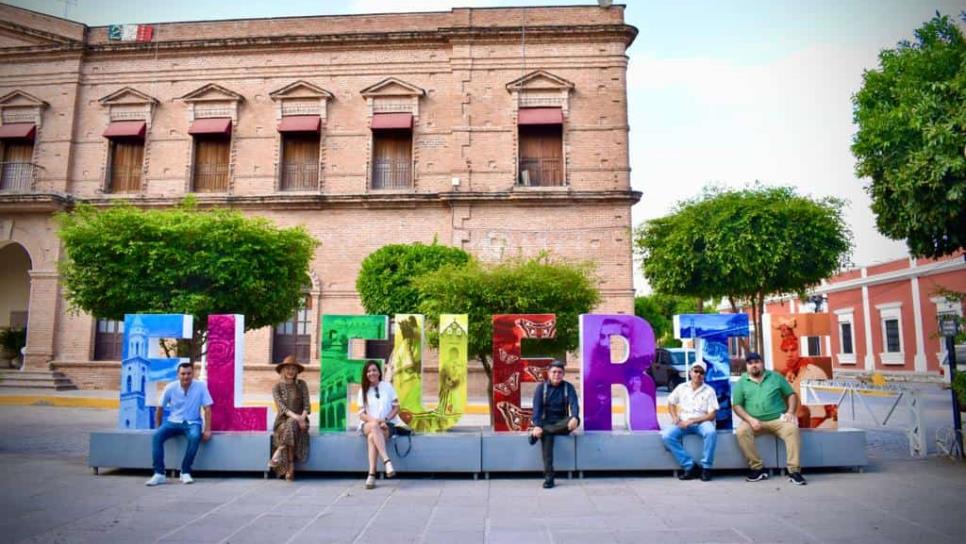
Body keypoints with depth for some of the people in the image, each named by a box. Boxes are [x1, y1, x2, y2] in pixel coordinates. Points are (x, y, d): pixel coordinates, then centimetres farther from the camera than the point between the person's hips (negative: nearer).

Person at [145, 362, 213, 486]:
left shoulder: (201, 386, -11)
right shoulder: (170, 387, -7)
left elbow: (207, 408, -9)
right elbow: (160, 408, 6)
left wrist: (207, 429, -14)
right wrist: (158, 426, 6)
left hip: (192, 422, -2)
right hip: (174, 421, 2)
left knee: (195, 437, -34)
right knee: (157, 435, -26)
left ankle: (185, 472, -19)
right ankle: (159, 474, -19)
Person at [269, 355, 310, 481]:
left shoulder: (302, 385, 8)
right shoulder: (276, 387, 4)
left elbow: (307, 405, 0)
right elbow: (281, 407, -9)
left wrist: (302, 418, -19)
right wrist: (295, 417, -25)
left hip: (300, 421, 1)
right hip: (283, 421, -1)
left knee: (292, 424, -35)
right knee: (291, 425, -35)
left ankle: (279, 454, -33)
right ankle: (290, 467, -36)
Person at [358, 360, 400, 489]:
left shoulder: (387, 386, 6)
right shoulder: (363, 390, 9)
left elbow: (396, 407, 5)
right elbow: (362, 415, 2)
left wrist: (385, 420, -12)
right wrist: (376, 420, -17)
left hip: (387, 425, -1)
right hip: (368, 425, 1)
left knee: (372, 437, -35)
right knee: (374, 426, -38)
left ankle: (372, 475, -42)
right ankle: (387, 462, -49)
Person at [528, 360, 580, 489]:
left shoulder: (568, 387, 3)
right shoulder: (541, 387, 1)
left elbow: (574, 404, -13)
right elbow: (537, 407, -11)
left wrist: (574, 418, -36)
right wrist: (537, 425, -30)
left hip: (561, 424, 1)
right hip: (546, 422, -1)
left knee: (576, 420, -32)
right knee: (546, 436, -35)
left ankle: (538, 432, -32)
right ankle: (548, 476, -38)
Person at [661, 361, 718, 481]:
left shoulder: (709, 391, 0)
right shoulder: (681, 387, 9)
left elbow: (712, 415, -6)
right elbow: (671, 403, 17)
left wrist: (692, 421, -15)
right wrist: (674, 417, -3)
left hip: (702, 422, -2)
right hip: (683, 423, 2)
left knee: (711, 432, -38)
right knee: (666, 435, -26)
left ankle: (706, 467, -21)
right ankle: (690, 466, -19)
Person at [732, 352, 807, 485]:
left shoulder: (775, 377, 10)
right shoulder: (741, 382, 7)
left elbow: (791, 395, 11)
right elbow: (737, 405, 3)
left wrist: (791, 412, -8)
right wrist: (750, 419, -13)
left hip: (778, 419, 0)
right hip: (754, 421, 0)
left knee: (792, 429, -31)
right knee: (741, 432, -30)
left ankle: (794, 471, -25)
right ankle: (758, 468, -19)